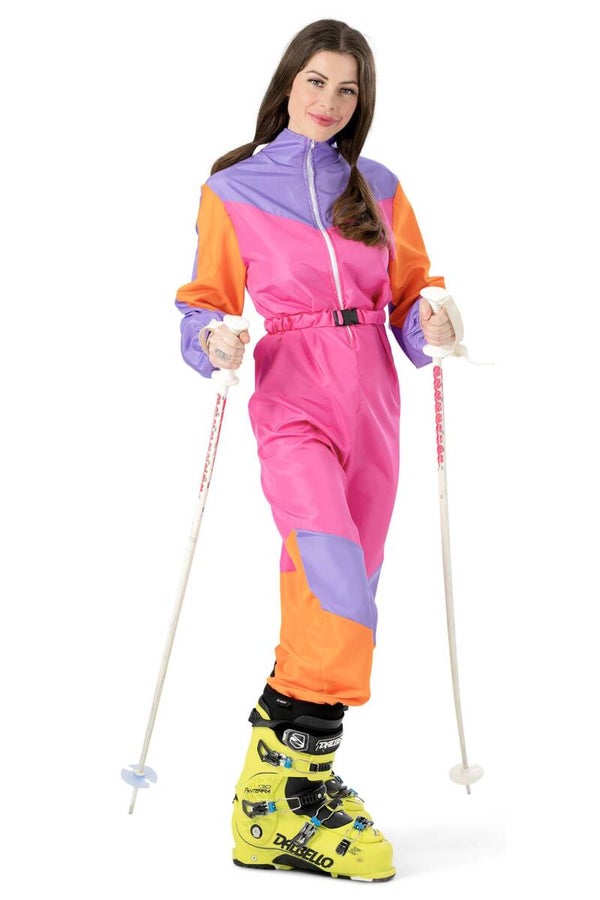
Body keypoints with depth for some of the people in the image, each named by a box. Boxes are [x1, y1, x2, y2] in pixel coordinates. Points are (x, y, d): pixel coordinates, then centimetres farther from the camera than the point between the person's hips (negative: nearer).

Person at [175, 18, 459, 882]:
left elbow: (411, 292, 16)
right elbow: (207, 299, 6)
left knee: (329, 599, 3)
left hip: (371, 403, 4)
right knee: (342, 589, -22)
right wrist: (214, 339, -15)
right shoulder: (232, 189, 7)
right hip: (292, 398, -4)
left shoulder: (379, 188, 15)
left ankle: (284, 783, 12)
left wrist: (430, 322, -6)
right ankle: (298, 786, -14)